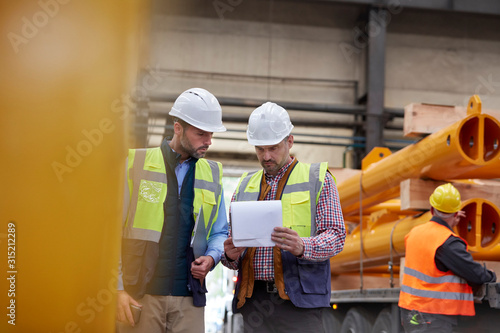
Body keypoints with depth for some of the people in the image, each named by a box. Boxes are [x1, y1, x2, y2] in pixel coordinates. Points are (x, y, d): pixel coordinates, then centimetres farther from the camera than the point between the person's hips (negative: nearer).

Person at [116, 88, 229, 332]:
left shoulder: (212, 174, 13)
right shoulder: (136, 164, 2)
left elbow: (219, 232, 20)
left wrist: (211, 257, -2)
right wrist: (117, 289, -6)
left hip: (189, 298, 3)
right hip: (139, 295, -3)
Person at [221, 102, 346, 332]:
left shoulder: (317, 179, 6)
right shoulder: (244, 187, 17)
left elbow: (336, 235, -2)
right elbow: (231, 244, 19)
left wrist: (302, 247, -22)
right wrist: (230, 255, -6)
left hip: (298, 298, -4)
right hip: (254, 300, 4)